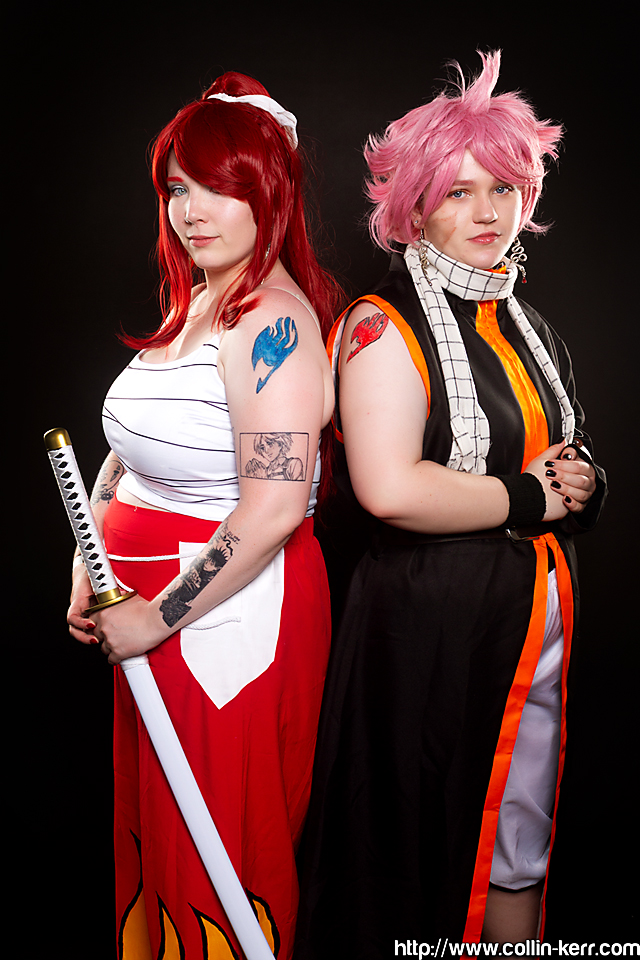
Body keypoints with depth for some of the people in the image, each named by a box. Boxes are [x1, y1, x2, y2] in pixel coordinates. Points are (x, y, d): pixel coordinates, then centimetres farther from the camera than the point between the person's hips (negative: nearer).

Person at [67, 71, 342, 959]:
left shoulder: (274, 321, -19)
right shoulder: (191, 304, 10)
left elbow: (274, 509, -27)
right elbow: (130, 454, 17)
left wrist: (158, 615, -18)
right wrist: (90, 577, 11)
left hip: (233, 613, -9)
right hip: (152, 614, 9)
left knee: (220, 854, 10)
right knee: (151, 834, 23)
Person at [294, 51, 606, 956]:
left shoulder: (527, 328, 14)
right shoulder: (384, 324, -9)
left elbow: (569, 460, 25)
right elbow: (389, 490, -23)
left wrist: (583, 484, 1)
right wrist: (531, 497, -11)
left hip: (534, 620, 7)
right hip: (428, 624, -7)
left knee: (516, 852, 16)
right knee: (424, 854, 6)